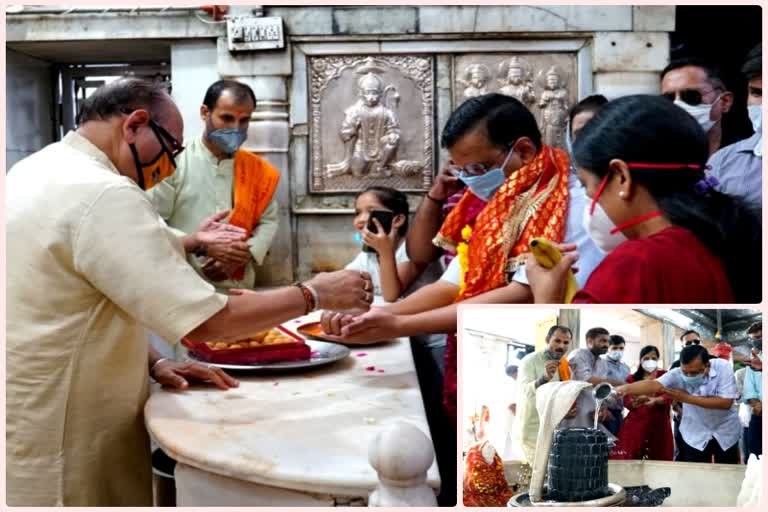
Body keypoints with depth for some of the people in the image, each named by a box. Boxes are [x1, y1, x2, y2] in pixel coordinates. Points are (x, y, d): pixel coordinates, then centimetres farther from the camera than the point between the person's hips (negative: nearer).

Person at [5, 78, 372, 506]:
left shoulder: (38, 172, 8)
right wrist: (315, 293, -13)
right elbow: (207, 323, -25)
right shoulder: (102, 195, -24)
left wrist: (154, 362, 2)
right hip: (59, 455, -9)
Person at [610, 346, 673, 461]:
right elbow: (627, 402, 3)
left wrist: (655, 400, -26)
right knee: (627, 459, -11)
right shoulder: (632, 378, 11)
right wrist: (638, 400, -20)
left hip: (658, 424, 0)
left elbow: (669, 397, -6)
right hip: (636, 423, 0)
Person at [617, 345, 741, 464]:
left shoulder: (723, 367, -22)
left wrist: (688, 398, -29)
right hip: (695, 436, 0)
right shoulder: (677, 374, -20)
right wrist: (627, 388, -55)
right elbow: (653, 385, -36)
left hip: (725, 433, 0)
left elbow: (726, 402, -28)